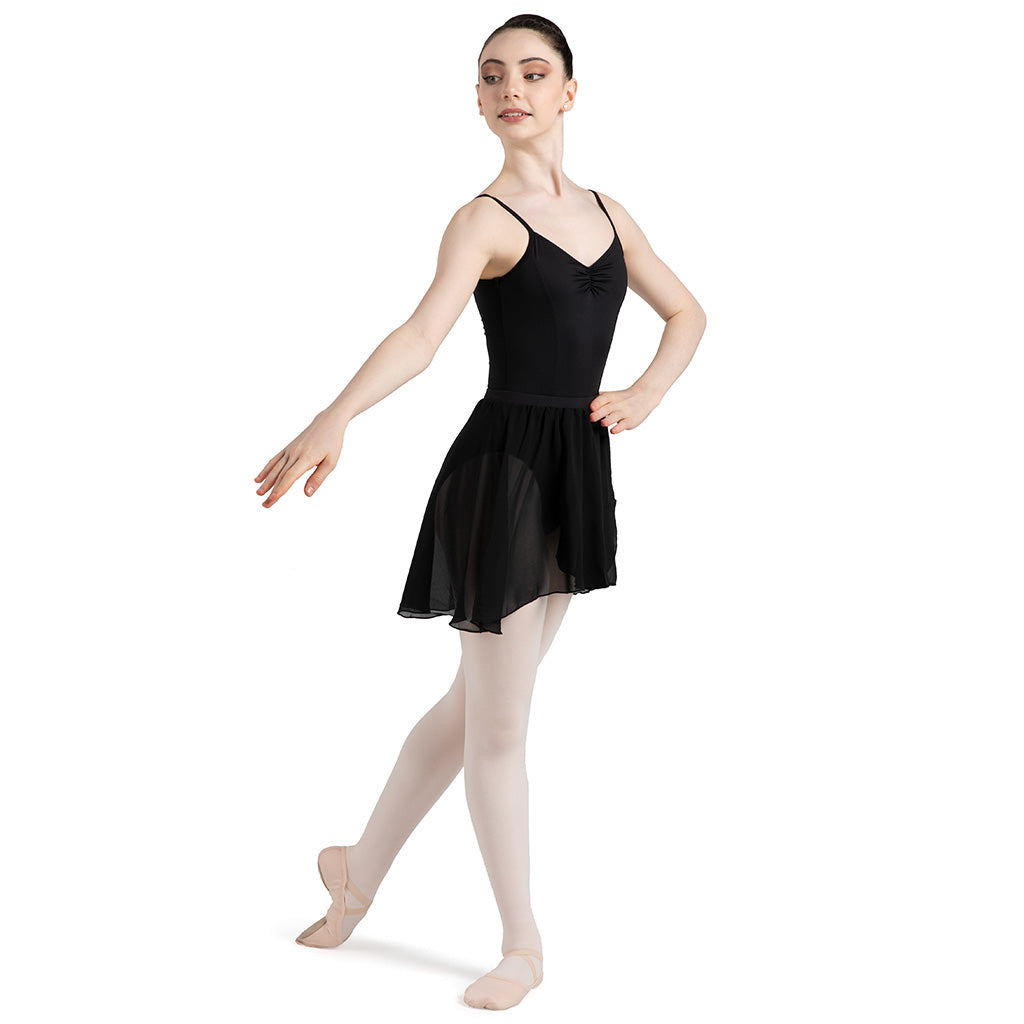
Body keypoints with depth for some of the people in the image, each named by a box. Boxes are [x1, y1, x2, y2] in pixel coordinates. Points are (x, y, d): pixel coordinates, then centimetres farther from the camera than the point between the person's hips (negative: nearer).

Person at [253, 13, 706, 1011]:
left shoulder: (604, 209, 11)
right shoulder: (483, 220, -9)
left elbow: (686, 312, 23)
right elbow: (422, 333, -26)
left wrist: (646, 394, 5)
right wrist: (334, 418, -44)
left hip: (578, 469, 7)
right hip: (501, 468, -7)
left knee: (477, 705, 16)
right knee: (496, 723, 2)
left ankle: (361, 867, 36)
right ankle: (522, 945, 19)